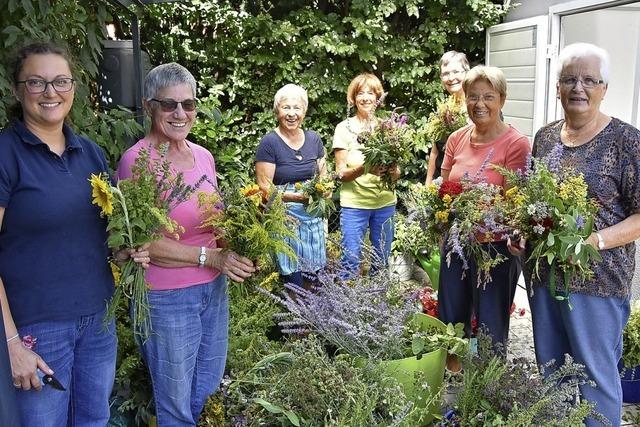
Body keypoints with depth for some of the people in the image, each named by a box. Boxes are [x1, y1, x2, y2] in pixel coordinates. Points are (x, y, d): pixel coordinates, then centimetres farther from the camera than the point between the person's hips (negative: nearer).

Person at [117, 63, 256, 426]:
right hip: (167, 297, -6)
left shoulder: (203, 156, 5)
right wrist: (210, 257, -20)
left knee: (209, 390, 21)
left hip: (214, 288, 7)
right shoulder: (137, 160, -15)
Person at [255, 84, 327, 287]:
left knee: (315, 278, 9)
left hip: (313, 214, 5)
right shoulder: (269, 143, -8)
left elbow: (323, 175, 16)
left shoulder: (313, 139, 7)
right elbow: (264, 187, -11)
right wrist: (297, 196, -21)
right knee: (293, 279, -4)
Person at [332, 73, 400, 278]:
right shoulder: (344, 128, -2)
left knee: (381, 261, 13)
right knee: (351, 261, -1)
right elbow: (341, 174, -6)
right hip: (354, 204, -3)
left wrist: (393, 170, -16)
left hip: (386, 203, 3)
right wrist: (364, 168, -25)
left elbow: (397, 172, 8)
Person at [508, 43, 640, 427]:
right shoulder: (544, 137, 8)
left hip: (597, 277, -6)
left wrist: (595, 241, -24)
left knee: (596, 372, 6)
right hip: (542, 272, 6)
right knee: (549, 367, 19)